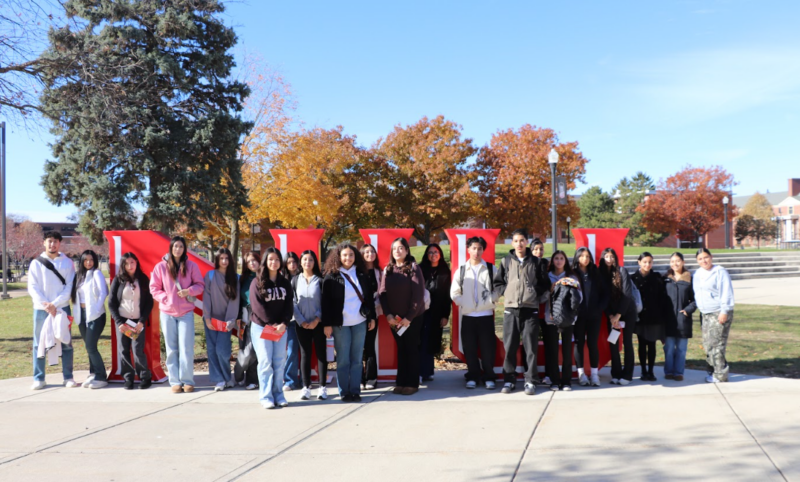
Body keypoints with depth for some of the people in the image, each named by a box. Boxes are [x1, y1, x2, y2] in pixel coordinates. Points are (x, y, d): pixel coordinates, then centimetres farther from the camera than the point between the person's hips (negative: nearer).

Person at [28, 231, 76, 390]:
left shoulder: (67, 263, 3)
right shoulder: (36, 263, 4)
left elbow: (69, 287, -2)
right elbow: (32, 287, -1)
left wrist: (54, 304, -12)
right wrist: (45, 305, -12)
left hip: (62, 308, 0)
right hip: (41, 309, 0)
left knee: (66, 343, 3)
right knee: (39, 344, 3)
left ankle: (68, 377, 9)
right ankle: (38, 378, 9)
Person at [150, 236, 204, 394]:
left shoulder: (191, 266, 2)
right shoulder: (161, 266, 2)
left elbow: (200, 285, 5)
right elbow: (154, 288, 5)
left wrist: (189, 291, -13)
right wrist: (166, 297, -8)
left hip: (186, 312, -1)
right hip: (167, 312, 1)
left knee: (186, 348, -4)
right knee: (171, 349, 4)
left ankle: (188, 381, 2)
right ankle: (175, 381, 9)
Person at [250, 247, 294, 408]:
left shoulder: (285, 283, 10)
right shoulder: (257, 282, -2)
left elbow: (289, 305, 5)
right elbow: (257, 306, -9)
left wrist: (283, 323, -11)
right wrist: (271, 323, -13)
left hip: (280, 328, 4)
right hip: (261, 327, -4)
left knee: (280, 362, 2)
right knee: (265, 362, -5)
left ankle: (278, 395, 9)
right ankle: (266, 397, -1)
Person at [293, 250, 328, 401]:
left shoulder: (320, 280, 2)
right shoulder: (295, 280, 7)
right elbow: (293, 303, 2)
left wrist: (317, 320, -11)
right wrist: (301, 321, -8)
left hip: (318, 323, -1)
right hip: (302, 324, 1)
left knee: (321, 353, 1)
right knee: (305, 354, 4)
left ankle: (322, 387, 6)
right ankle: (306, 387, 8)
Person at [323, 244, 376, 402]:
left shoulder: (361, 275, 9)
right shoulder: (331, 277, -2)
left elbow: (369, 296, 14)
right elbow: (326, 301, -4)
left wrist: (372, 317, 9)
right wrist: (327, 324, -8)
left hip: (360, 323, 3)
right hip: (340, 323, -3)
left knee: (357, 359, 5)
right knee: (343, 360, 2)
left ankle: (355, 391, 11)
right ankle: (344, 392, 8)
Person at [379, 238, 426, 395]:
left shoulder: (414, 268, -7)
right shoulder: (388, 270, 6)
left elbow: (418, 295, -11)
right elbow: (383, 293, 3)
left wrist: (409, 317, -14)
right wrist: (388, 314, -9)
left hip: (412, 317, -4)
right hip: (394, 318, 4)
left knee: (411, 349, 3)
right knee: (401, 349, 9)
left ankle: (412, 383, 11)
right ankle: (401, 382, 17)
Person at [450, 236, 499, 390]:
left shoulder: (491, 269, 3)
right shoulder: (461, 270, 6)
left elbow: (499, 289, 2)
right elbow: (454, 292, 6)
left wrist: (490, 301, -12)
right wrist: (463, 303, -7)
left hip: (486, 315, -1)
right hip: (468, 316, 1)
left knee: (487, 348, 1)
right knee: (470, 348, 5)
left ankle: (488, 378, 10)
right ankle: (472, 377, 14)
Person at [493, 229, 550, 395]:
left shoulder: (536, 262, 6)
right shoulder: (506, 261, 8)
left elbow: (545, 284, 11)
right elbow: (497, 282, 13)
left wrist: (535, 293, -2)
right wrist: (506, 292, 0)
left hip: (530, 310, -1)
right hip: (511, 309, 1)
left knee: (531, 347, 0)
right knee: (510, 346, 2)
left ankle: (530, 381, 6)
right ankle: (509, 380, 10)